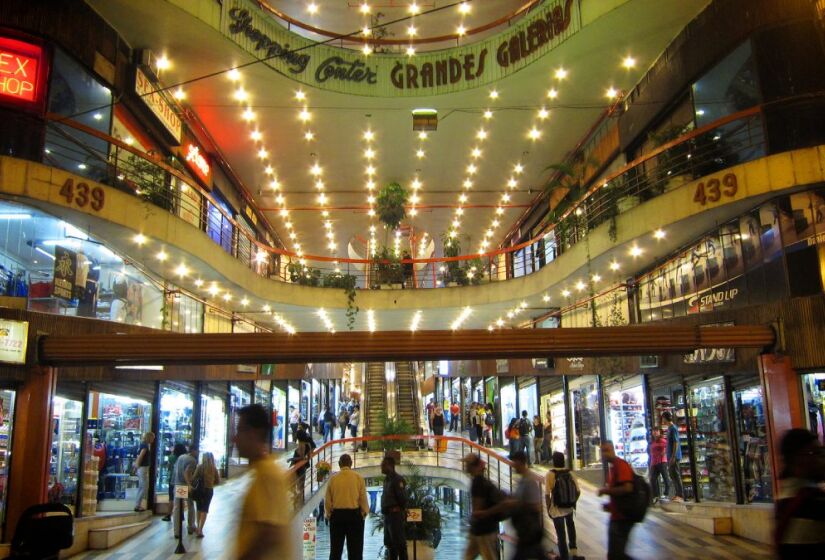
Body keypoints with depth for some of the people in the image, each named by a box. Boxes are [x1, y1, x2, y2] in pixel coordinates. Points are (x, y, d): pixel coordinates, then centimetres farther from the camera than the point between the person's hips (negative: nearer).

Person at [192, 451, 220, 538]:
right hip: (209, 491, 0)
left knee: (199, 509, 19)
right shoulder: (214, 469, -5)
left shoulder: (200, 467, -11)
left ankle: (198, 528, 27)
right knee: (204, 510, 8)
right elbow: (218, 481, -1)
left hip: (200, 490, 0)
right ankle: (200, 530, 0)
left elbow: (194, 478, -16)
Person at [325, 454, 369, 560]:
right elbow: (363, 499, -5)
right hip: (354, 514, -1)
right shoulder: (358, 477, -6)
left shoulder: (333, 479, -2)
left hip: (337, 514, 1)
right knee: (355, 549, 6)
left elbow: (327, 500, 2)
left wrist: (329, 514, 16)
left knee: (336, 549, 10)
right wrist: (364, 513, 9)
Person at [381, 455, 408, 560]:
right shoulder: (386, 479, 15)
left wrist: (396, 508, -4)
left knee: (399, 543, -7)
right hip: (387, 515, 10)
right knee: (389, 543, 15)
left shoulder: (397, 479, -13)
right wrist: (386, 509, 7)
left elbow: (402, 498, -17)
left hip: (395, 515, -10)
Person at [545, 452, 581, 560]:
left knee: (561, 534, 8)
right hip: (569, 507, 4)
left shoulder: (550, 474, -15)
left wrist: (548, 509, -5)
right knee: (570, 524, 32)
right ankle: (573, 549, 33)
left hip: (557, 510, -4)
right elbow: (578, 491, -2)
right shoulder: (569, 473, -4)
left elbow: (547, 495, -18)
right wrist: (573, 503, 14)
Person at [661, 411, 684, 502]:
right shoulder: (669, 428, 15)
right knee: (672, 475, 13)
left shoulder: (673, 428, -13)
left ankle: (680, 496, -7)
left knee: (676, 475, -8)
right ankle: (677, 494, 20)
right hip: (670, 456, 10)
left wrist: (673, 456, -21)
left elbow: (676, 443, -18)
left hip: (674, 456, -10)